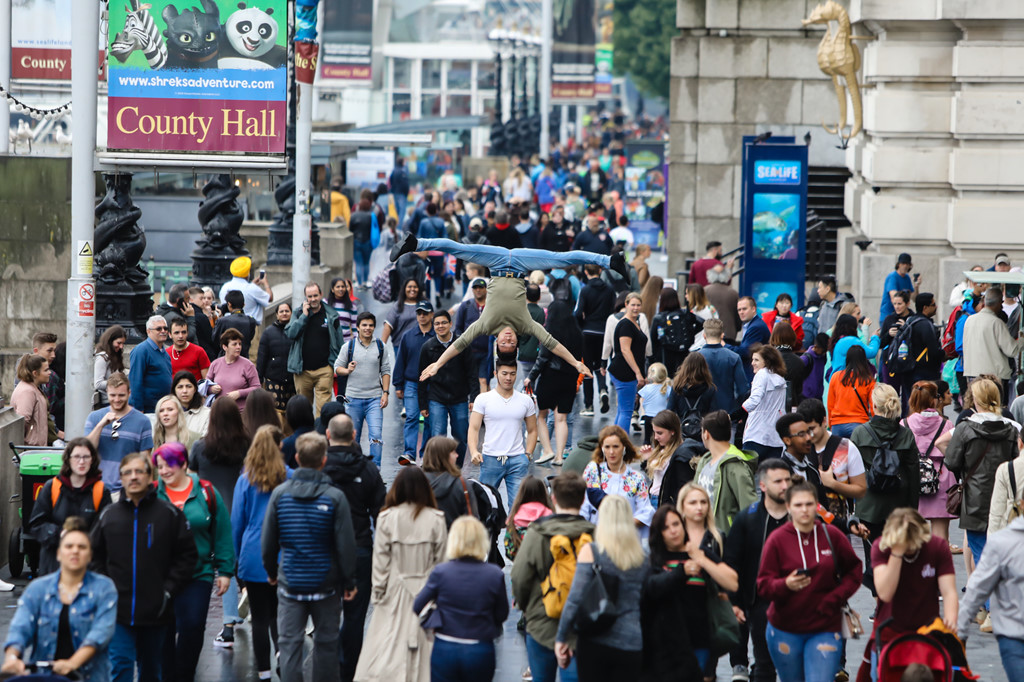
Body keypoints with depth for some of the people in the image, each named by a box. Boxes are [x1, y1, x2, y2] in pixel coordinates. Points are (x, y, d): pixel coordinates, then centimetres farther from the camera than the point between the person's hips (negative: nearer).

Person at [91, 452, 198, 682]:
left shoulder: (169, 514, 0)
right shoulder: (109, 515, 5)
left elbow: (187, 555, 1)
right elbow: (95, 556, 14)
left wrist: (168, 590, -7)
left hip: (156, 611, 0)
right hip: (118, 610, 0)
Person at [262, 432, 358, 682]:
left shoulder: (280, 493, -5)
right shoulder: (335, 497, -11)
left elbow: (268, 541, 2)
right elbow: (346, 544, -8)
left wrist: (271, 571, 18)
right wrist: (349, 581, 3)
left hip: (290, 583, 1)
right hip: (326, 583, -1)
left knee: (289, 643, 4)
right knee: (326, 643, 12)